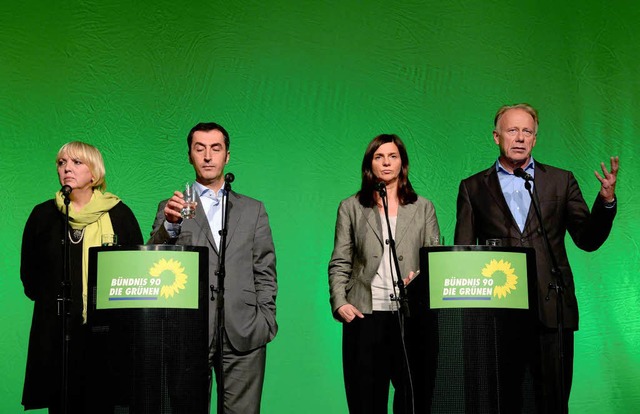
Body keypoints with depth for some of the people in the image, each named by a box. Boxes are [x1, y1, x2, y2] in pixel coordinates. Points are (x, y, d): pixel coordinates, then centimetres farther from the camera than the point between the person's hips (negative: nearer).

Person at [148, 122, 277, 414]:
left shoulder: (253, 210, 15)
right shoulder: (172, 208, 11)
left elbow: (265, 272, 12)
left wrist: (265, 322, 0)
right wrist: (171, 224, -18)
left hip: (243, 335, 1)